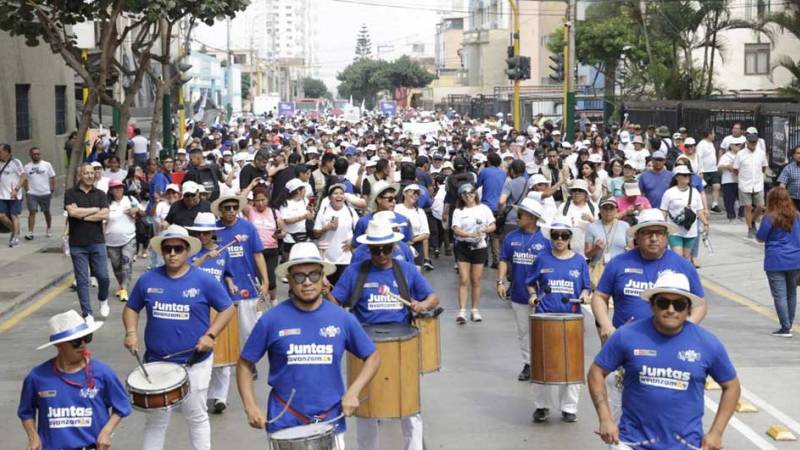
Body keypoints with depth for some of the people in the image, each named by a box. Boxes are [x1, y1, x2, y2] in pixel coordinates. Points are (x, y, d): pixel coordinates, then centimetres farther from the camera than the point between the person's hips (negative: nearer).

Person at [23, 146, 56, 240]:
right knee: (32, 212, -9)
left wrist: (53, 188, -7)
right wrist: (27, 188, -1)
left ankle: (49, 229, 34)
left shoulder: (47, 165, -1)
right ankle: (30, 233, -14)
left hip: (45, 193, 0)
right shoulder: (27, 167, 4)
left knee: (46, 212, 14)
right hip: (32, 193, 0)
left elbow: (52, 177, 2)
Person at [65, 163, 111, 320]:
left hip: (97, 242, 1)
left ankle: (103, 300, 28)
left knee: (103, 276, -2)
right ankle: (87, 314, 8)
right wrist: (95, 210, -6)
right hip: (77, 244, -1)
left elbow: (104, 215, -7)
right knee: (82, 280, 1)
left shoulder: (100, 194, 7)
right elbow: (73, 211, -15)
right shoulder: (71, 193, 2)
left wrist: (83, 216, -11)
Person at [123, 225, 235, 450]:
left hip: (195, 362, -2)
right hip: (156, 362, 2)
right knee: (154, 421, 12)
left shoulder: (203, 280, -8)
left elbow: (227, 308, -2)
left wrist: (210, 335, -14)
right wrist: (131, 332, -6)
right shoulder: (148, 280, 0)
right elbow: (131, 308, 12)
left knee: (196, 417, 12)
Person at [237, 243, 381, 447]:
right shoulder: (271, 320, -6)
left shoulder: (342, 318, -1)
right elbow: (245, 364, 2)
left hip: (330, 422, 2)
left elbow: (373, 357, 9)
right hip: (284, 424, -1)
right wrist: (250, 407, -10)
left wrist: (353, 392, -5)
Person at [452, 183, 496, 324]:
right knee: (463, 280, -7)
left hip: (479, 247, 1)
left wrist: (486, 229, -15)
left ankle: (475, 311, 15)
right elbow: (456, 230, -8)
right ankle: (462, 311, -9)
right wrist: (471, 234, -24)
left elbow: (493, 226, 7)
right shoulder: (458, 211, 2)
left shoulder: (484, 209, 5)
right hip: (463, 247, -1)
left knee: (476, 281, 6)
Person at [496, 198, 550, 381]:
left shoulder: (545, 239, -5)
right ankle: (528, 364, 23)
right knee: (523, 332, 12)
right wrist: (500, 282, -5)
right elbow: (504, 261, 7)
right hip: (518, 294, 4)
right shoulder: (511, 238, 5)